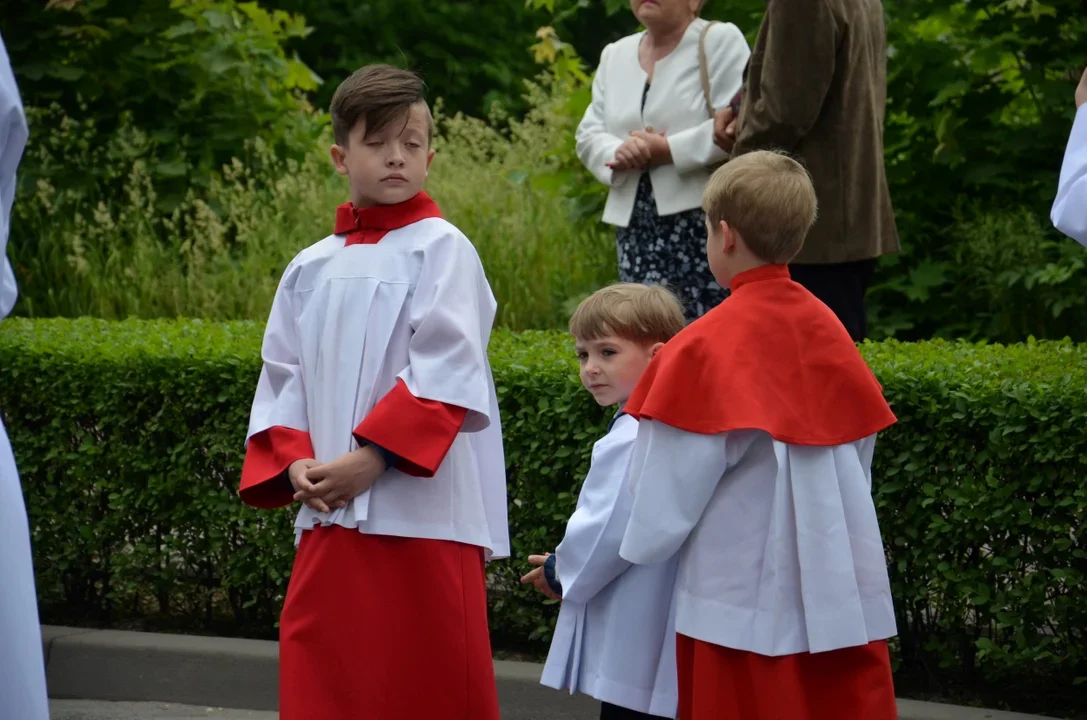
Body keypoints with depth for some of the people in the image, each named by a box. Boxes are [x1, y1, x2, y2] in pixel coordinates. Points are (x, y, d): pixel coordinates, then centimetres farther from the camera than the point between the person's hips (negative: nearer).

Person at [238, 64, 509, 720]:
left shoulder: (440, 248, -2)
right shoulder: (311, 269, 14)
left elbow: (445, 372, -11)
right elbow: (283, 379, 13)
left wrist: (372, 457, -17)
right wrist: (295, 464, -4)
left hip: (422, 512, -5)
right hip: (330, 518, 5)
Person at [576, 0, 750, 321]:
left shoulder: (721, 41, -1)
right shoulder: (615, 56, 18)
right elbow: (589, 135, 13)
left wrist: (667, 150, -16)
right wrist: (620, 154, -9)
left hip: (704, 220, -6)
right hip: (635, 226, 6)